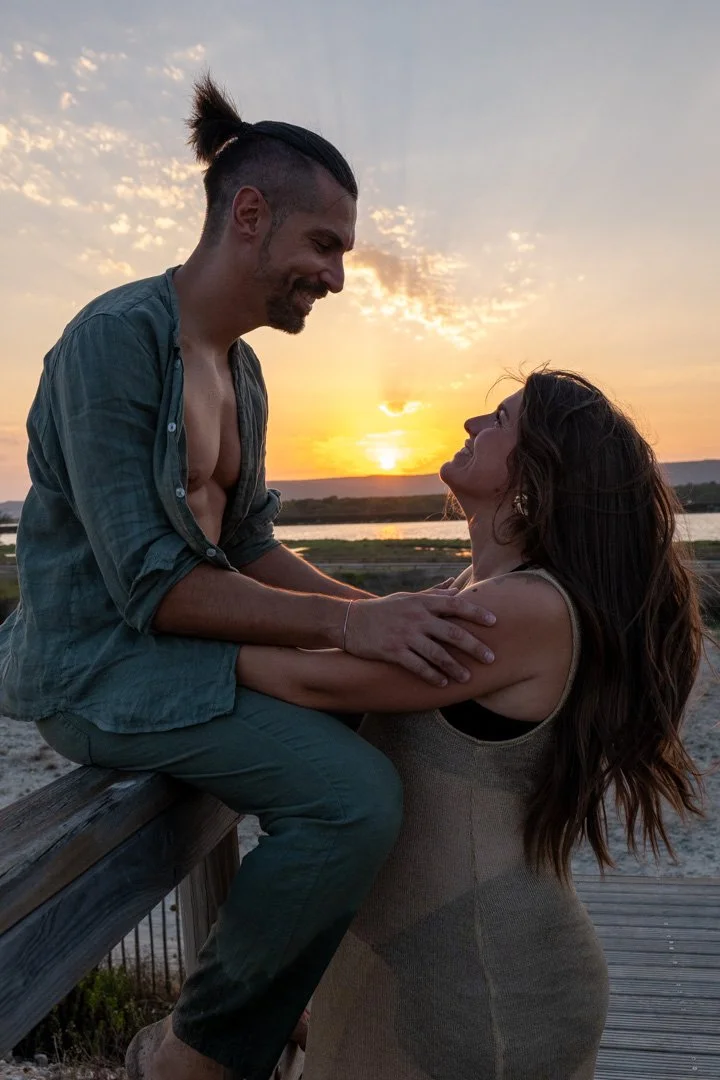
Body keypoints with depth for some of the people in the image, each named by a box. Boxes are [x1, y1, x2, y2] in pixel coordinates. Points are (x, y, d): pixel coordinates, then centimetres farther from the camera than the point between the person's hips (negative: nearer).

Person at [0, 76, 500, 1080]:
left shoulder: (241, 369, 11)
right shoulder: (116, 337, -16)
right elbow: (150, 583, -22)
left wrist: (380, 609, 0)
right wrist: (347, 623, -26)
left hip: (192, 644, 9)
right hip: (99, 664, -9)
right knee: (357, 796, -25)